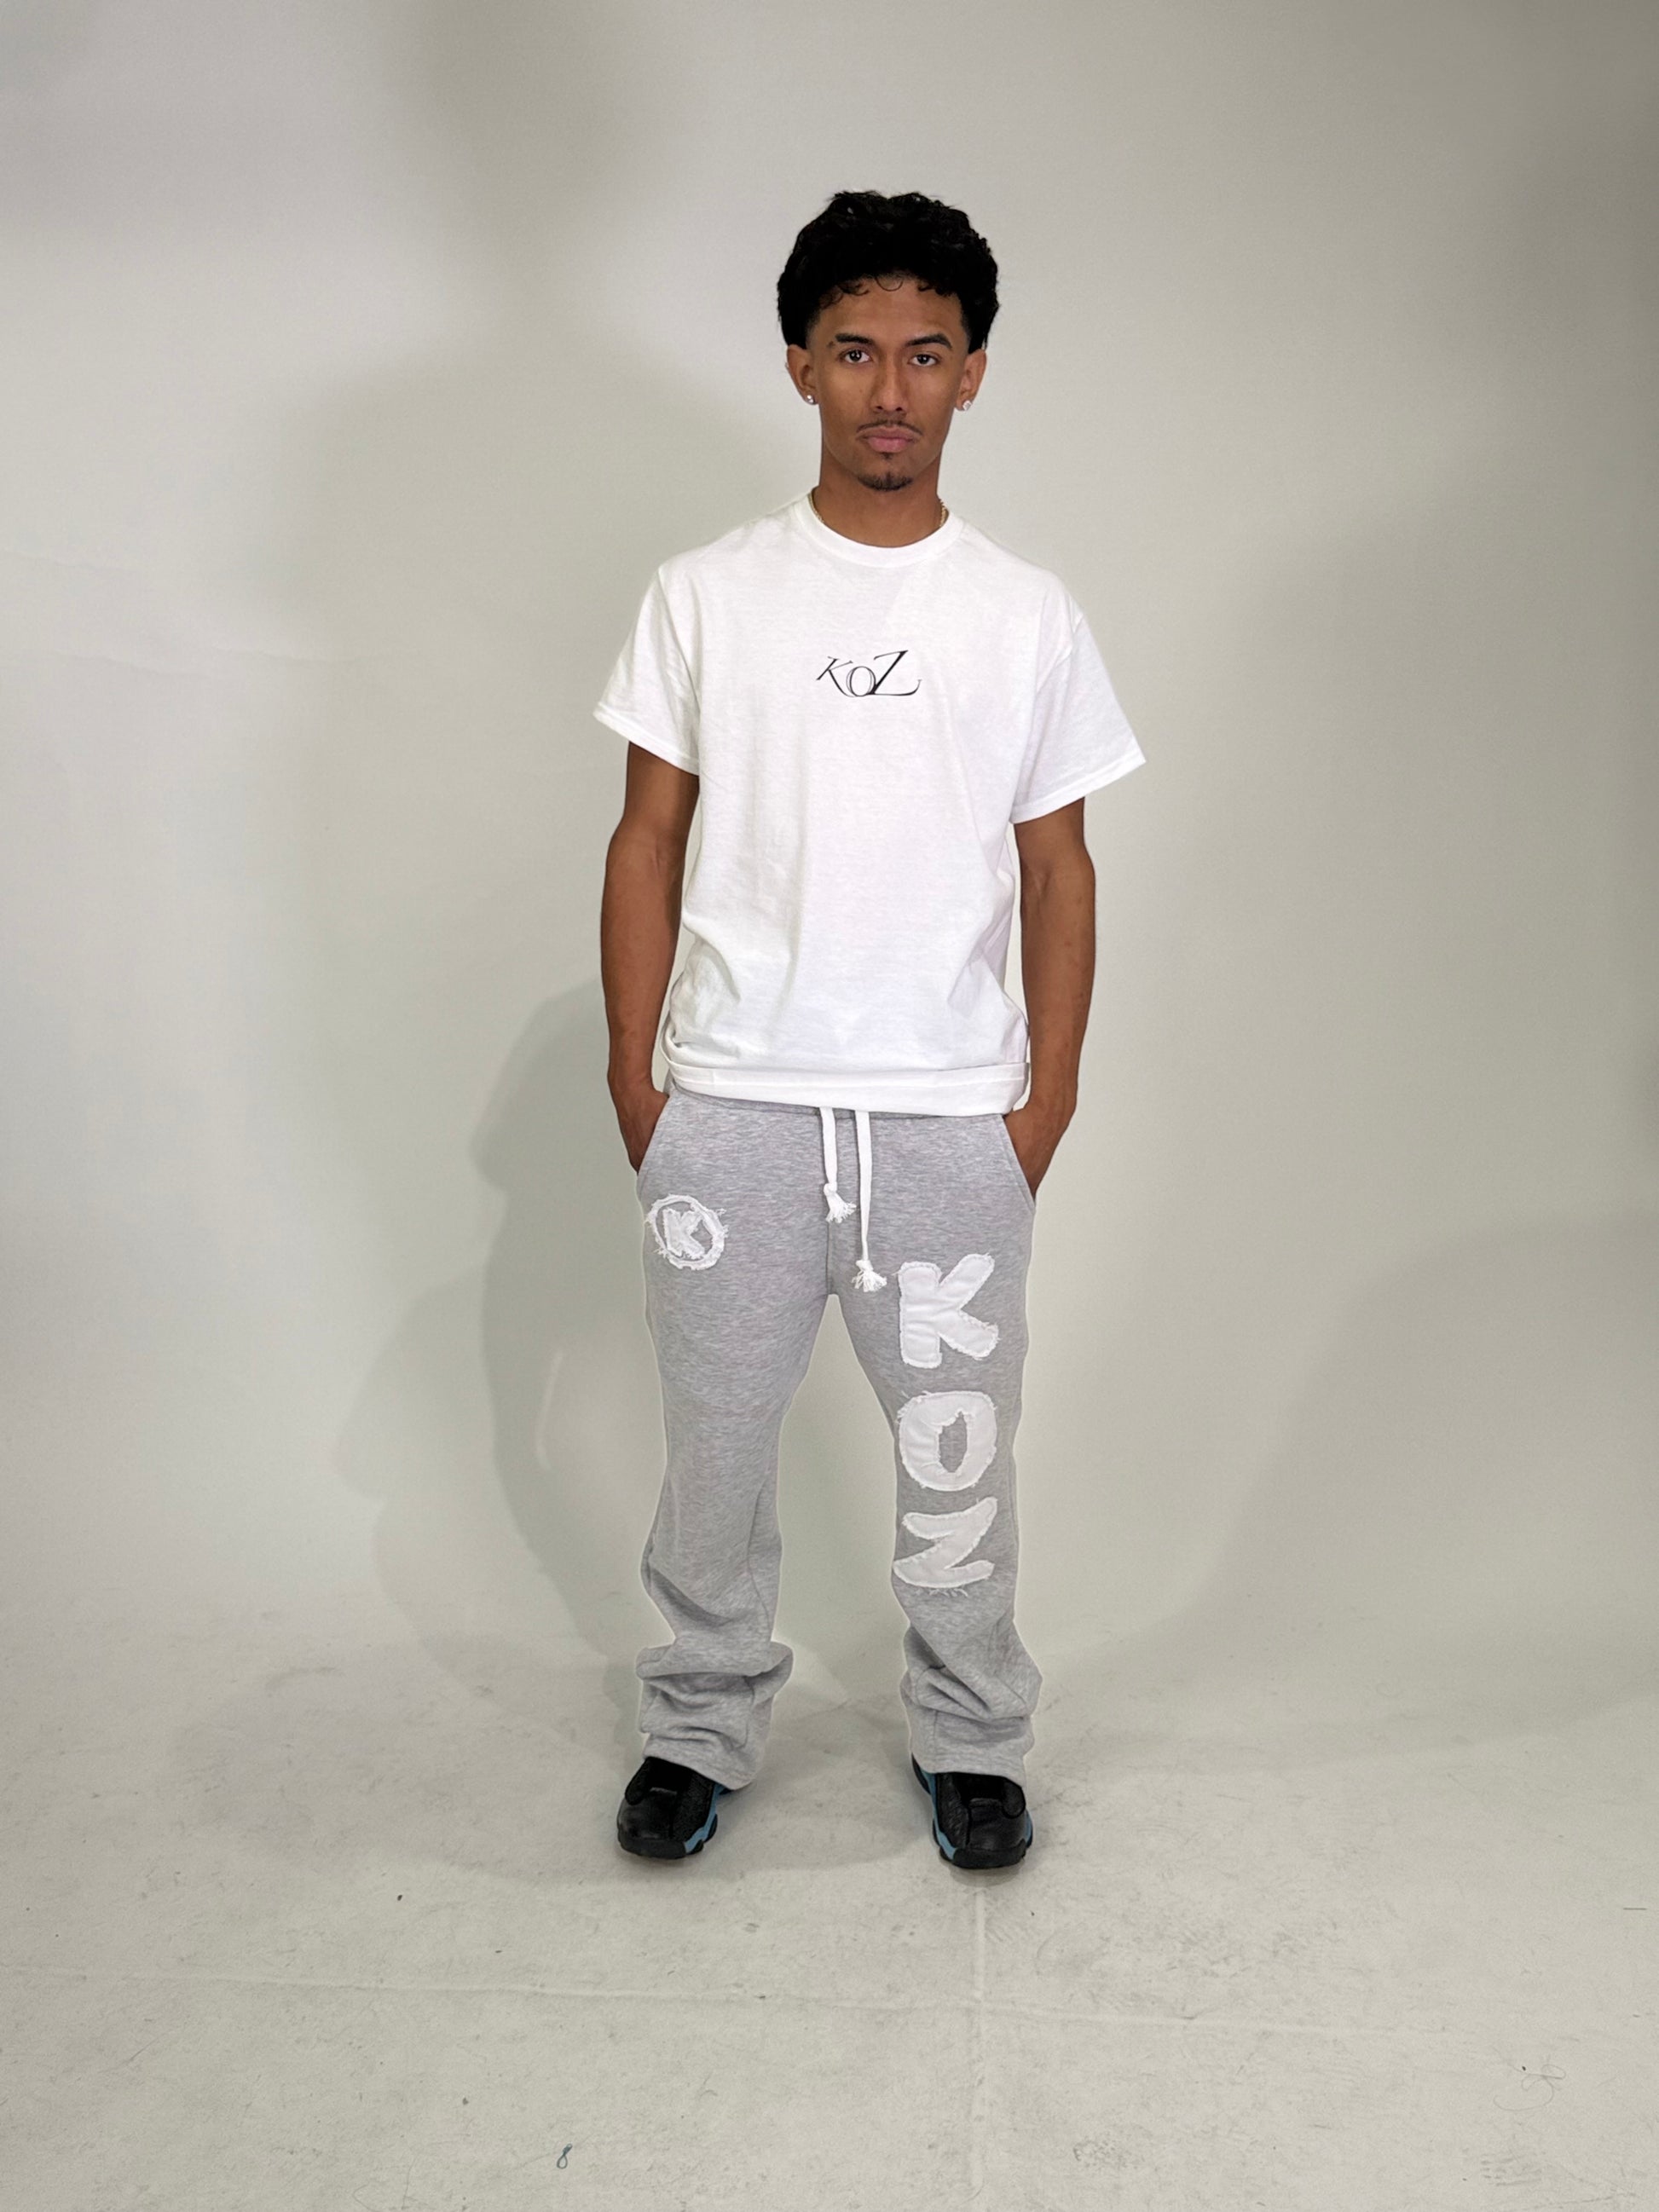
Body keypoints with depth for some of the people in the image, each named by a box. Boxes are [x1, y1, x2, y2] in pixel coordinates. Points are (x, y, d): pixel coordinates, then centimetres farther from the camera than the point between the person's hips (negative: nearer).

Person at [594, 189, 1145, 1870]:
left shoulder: (1029, 616, 3)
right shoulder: (706, 594, 1)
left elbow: (1057, 865, 6)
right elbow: (649, 836, 4)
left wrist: (1050, 1088, 0)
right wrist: (632, 1068, -1)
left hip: (953, 1115, 0)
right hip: (731, 1104, 0)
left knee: (958, 1452, 11)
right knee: (715, 1437, 12)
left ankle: (970, 1739, 33)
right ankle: (704, 1724, 33)